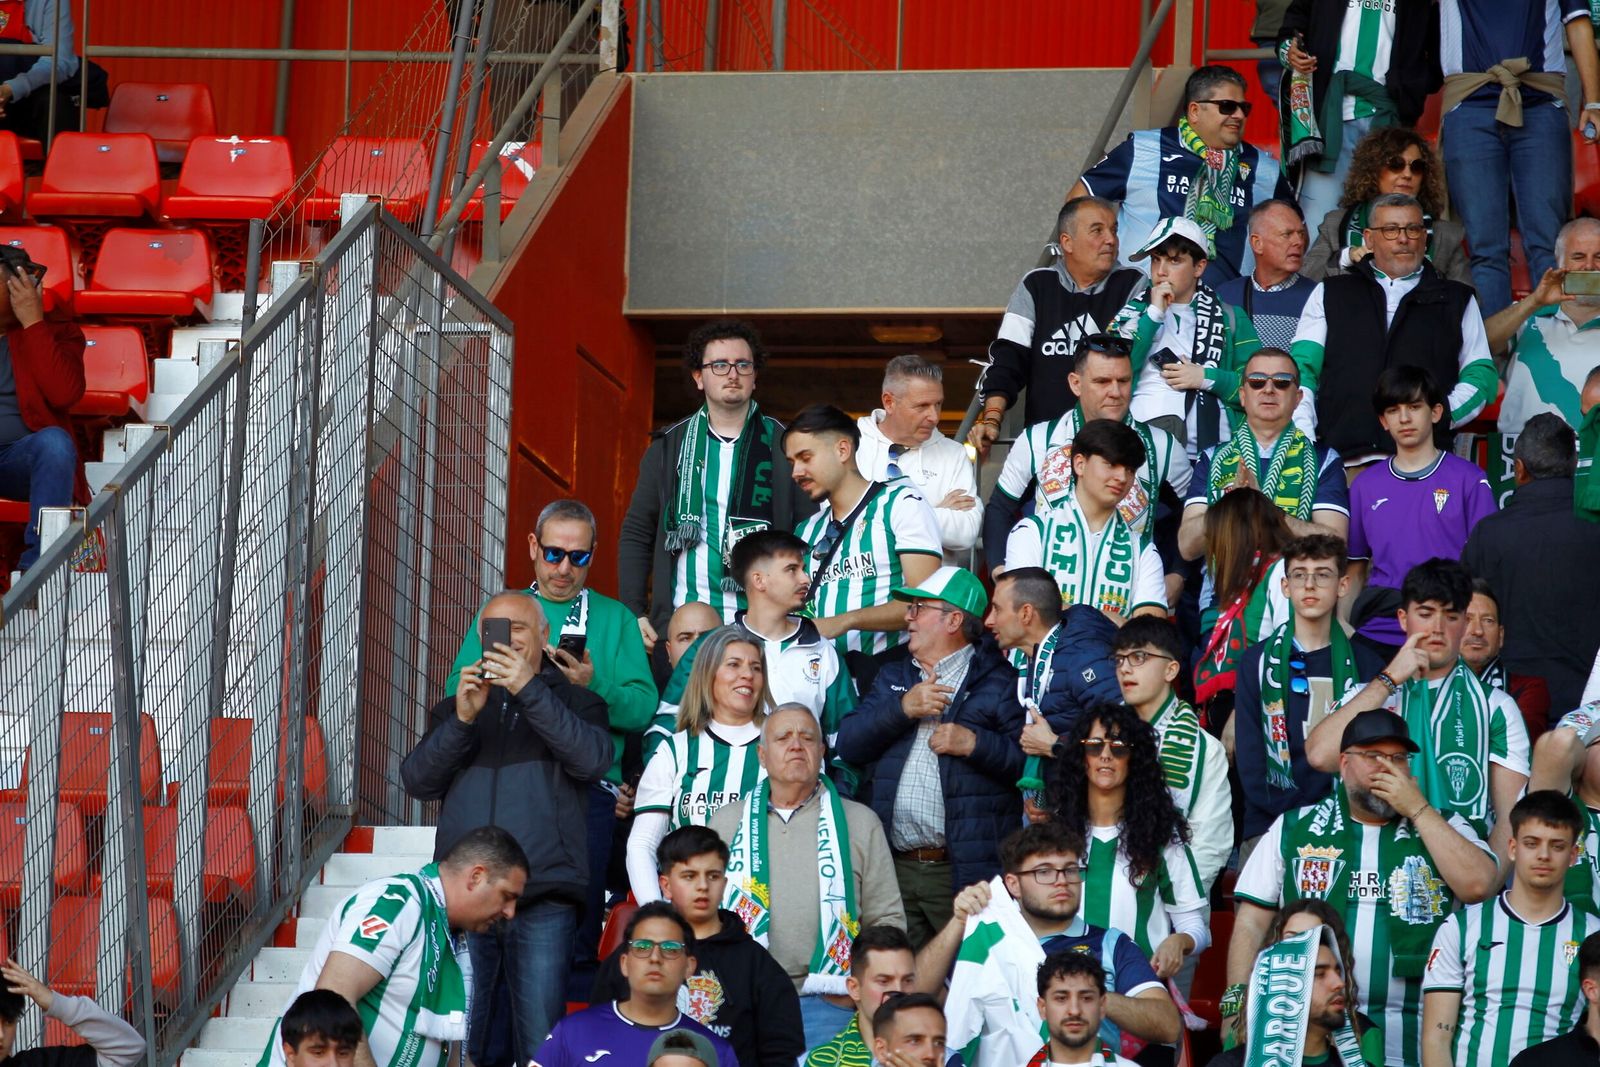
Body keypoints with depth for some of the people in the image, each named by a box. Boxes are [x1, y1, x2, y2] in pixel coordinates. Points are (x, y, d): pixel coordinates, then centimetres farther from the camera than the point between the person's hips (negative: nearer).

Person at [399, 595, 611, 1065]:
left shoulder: (574, 701, 14)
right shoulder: (454, 707, 21)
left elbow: (592, 760, -8)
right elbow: (417, 780, 5)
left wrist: (529, 690, -16)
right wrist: (463, 718, -11)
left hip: (543, 901, -2)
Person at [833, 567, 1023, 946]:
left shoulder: (999, 681, 3)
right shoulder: (892, 678, 21)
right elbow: (848, 745, 7)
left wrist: (975, 744, -17)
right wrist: (902, 708, -5)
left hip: (966, 871, -5)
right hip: (896, 868, 5)